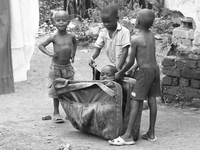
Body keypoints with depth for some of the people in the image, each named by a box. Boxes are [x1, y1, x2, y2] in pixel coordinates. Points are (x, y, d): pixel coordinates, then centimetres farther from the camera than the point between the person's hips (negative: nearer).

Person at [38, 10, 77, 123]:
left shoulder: (71, 36, -1)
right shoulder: (54, 37, -11)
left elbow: (75, 43, 23)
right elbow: (41, 45, -3)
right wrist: (49, 53, -16)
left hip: (68, 67, 3)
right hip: (56, 67, -3)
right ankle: (56, 113, 15)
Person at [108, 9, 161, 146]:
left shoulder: (135, 39, -12)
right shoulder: (151, 35, 8)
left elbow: (131, 61, -8)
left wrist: (121, 73, 6)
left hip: (145, 71, -7)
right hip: (155, 69, 7)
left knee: (135, 102, -7)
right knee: (152, 100, 10)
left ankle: (128, 135, -11)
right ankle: (151, 133, 15)